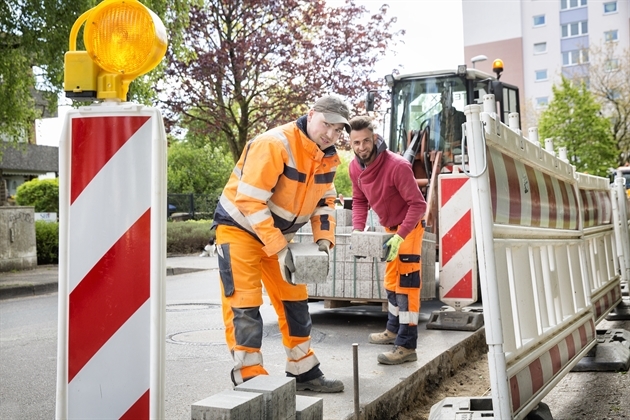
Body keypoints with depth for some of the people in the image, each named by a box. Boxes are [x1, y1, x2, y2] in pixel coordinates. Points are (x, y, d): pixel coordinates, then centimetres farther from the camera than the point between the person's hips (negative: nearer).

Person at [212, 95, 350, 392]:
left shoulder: (327, 157, -2)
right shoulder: (275, 145, -27)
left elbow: (325, 200, 7)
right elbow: (250, 202, -30)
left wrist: (323, 239, -9)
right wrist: (279, 250, -31)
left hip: (279, 234, 8)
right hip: (239, 226, -8)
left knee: (294, 300, 11)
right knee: (244, 305, -11)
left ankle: (304, 372, 23)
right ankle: (249, 381, -3)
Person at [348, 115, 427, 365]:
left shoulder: (397, 166, -31)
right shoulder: (354, 167, -9)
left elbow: (418, 204, -28)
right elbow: (359, 200, 4)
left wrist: (401, 236, -35)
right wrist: (357, 229, -11)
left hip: (409, 226, -8)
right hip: (390, 227, 8)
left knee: (406, 283, -11)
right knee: (392, 281, 20)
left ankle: (407, 346, -8)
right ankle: (394, 330, 37)